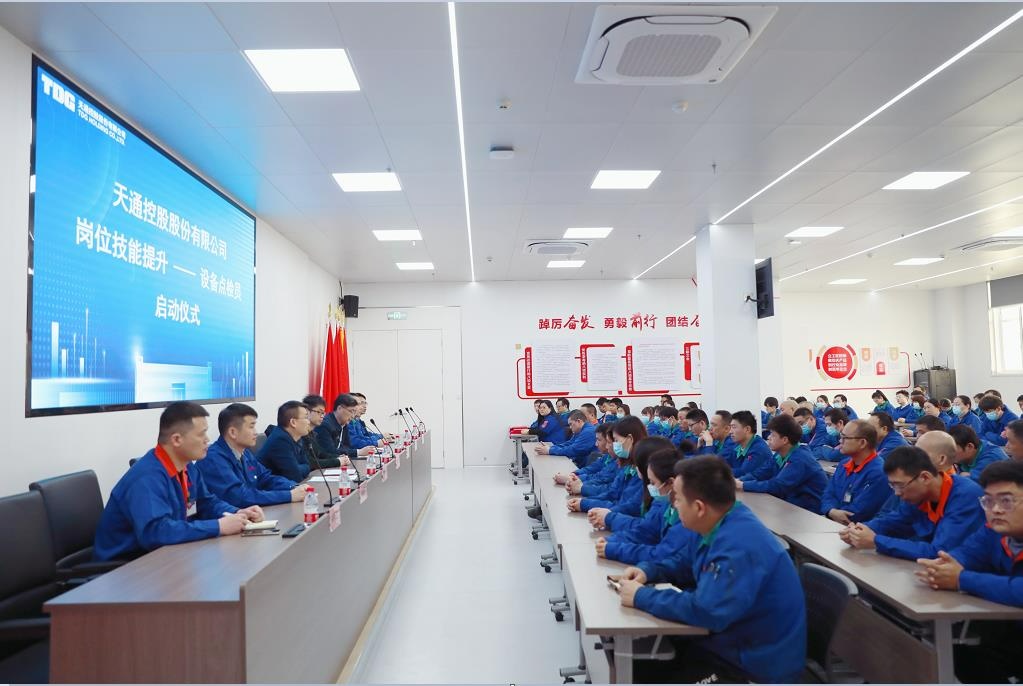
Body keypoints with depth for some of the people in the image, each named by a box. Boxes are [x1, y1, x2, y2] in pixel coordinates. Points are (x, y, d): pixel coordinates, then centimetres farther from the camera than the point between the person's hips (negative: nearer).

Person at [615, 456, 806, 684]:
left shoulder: (739, 546, -31)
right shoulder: (714, 526, 1)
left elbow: (705, 611, -37)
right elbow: (684, 563, 19)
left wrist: (642, 596, -24)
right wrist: (647, 571, -1)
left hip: (756, 665, -9)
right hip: (729, 641, 9)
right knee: (636, 667, 6)